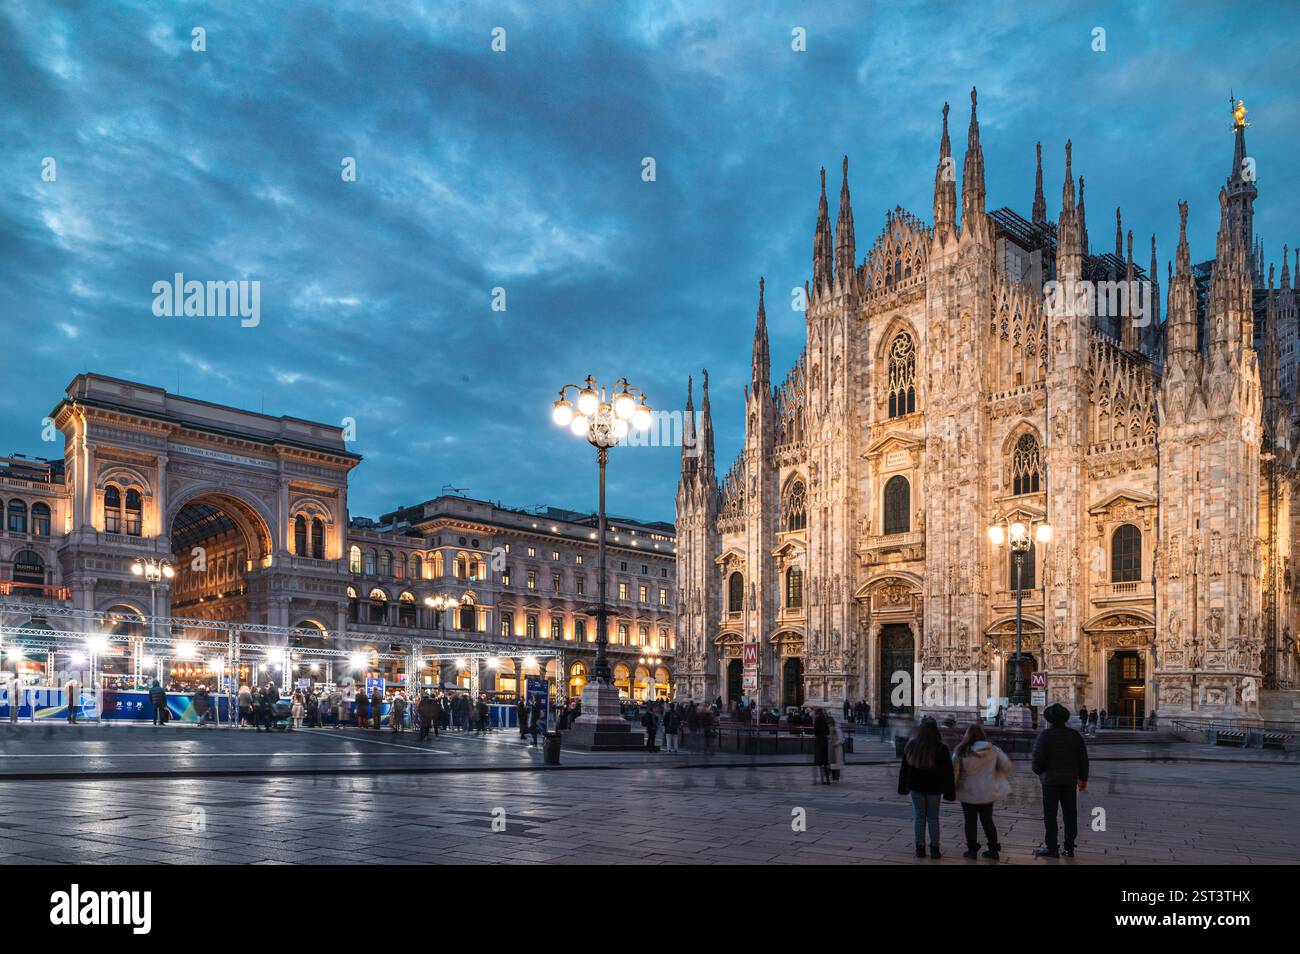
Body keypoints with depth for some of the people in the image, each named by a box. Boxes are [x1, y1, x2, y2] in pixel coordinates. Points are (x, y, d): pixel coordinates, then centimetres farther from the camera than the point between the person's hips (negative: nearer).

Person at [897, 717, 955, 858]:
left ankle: (920, 848, 13)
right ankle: (934, 849, 15)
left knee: (919, 817, 11)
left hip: (916, 787, 2)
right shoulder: (941, 749, -16)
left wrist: (903, 787, 14)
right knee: (933, 818, 10)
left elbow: (904, 768, 4)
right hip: (934, 788, -2)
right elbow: (948, 772, -10)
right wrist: (949, 792, -2)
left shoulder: (911, 746, -6)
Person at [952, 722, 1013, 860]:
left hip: (968, 793, -2)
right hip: (988, 793, 2)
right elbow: (1008, 767, -3)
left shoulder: (961, 751, -13)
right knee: (987, 820, 16)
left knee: (970, 822, 10)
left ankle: (972, 850, 14)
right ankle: (993, 849, 18)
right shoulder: (993, 750, -7)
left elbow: (954, 771, -13)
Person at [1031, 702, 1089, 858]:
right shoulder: (1074, 735, 2)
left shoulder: (1044, 735, -11)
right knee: (1070, 814, 11)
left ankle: (1051, 848, 4)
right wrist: (1083, 778, 15)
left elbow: (1038, 759, -15)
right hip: (1070, 780, 4)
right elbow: (1083, 759, 5)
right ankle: (1069, 848, 15)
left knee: (1050, 815, 2)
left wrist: (1037, 770, 6)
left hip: (1050, 780, -4)